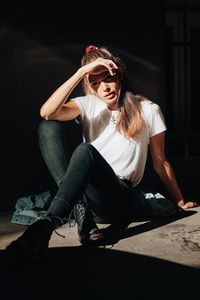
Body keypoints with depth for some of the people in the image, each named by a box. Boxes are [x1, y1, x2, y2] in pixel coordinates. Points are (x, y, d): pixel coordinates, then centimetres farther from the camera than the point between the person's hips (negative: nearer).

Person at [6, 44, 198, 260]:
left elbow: (160, 163, 11)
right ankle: (79, 207, -29)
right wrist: (81, 71, -15)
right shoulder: (88, 105, 6)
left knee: (86, 150, -34)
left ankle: (48, 224, -44)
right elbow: (47, 112, -14)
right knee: (48, 127, -17)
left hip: (122, 197, -3)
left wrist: (180, 202, 16)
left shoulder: (148, 110, 4)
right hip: (87, 188, 3)